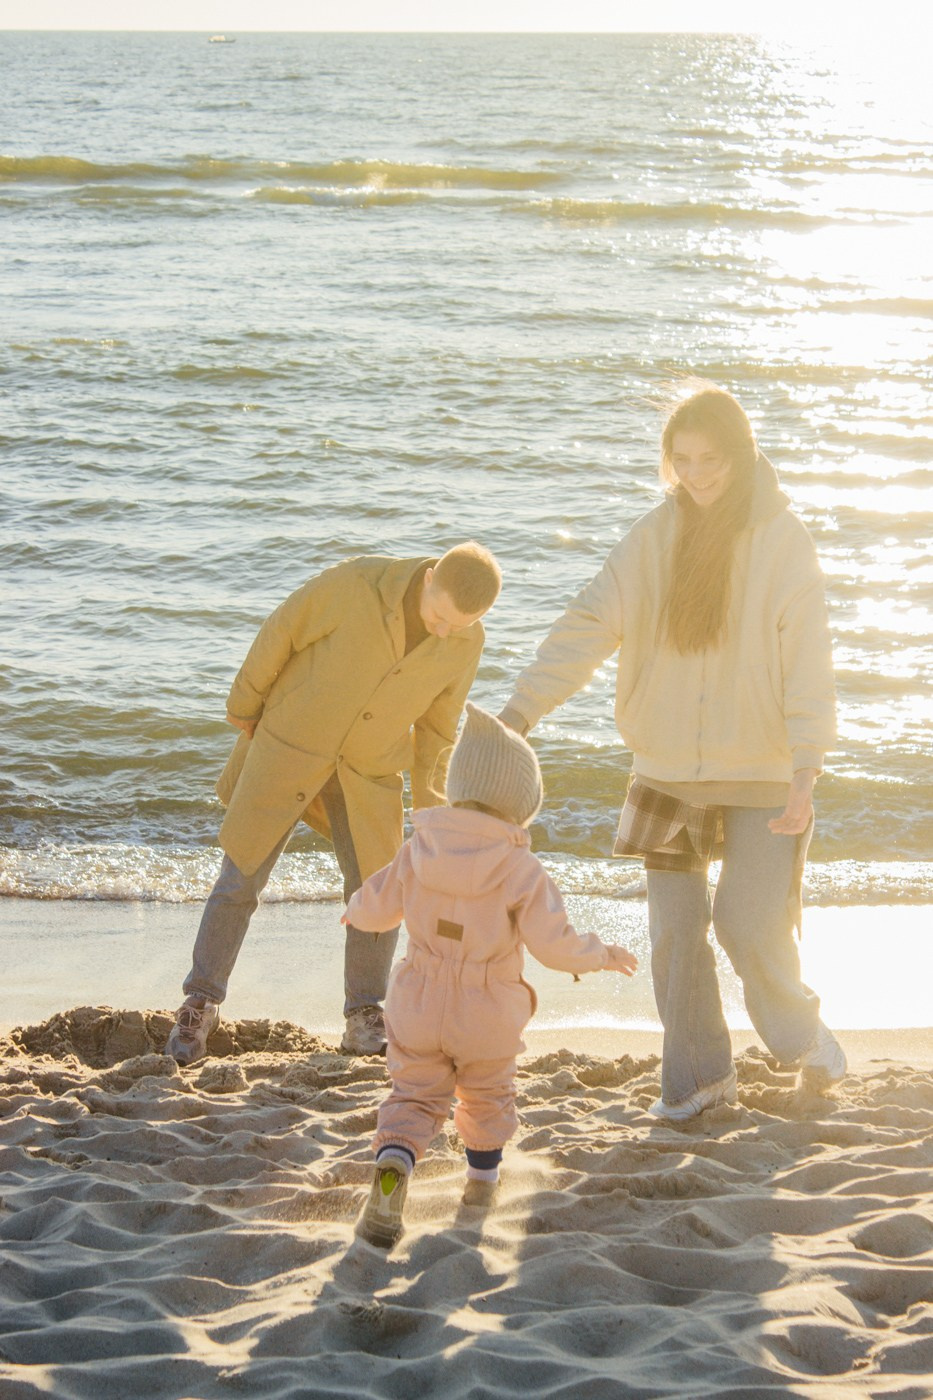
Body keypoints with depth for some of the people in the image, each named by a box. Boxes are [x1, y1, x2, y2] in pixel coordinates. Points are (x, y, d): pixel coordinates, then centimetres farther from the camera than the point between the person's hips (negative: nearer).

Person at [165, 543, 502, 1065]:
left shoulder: (467, 643, -13)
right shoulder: (358, 581, -26)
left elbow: (438, 719, 3)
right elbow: (281, 634, -13)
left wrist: (431, 806, 8)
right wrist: (244, 710, -3)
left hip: (369, 768, 3)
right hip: (289, 745, -3)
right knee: (241, 879, -1)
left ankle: (366, 1020, 16)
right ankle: (201, 1004, 15)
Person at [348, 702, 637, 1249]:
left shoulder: (418, 852, -4)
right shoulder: (522, 870, -16)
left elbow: (377, 909, 4)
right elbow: (553, 943, -19)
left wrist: (358, 909, 29)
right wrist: (603, 954, -1)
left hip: (419, 1010, 2)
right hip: (486, 1018, -2)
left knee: (415, 1099, 6)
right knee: (488, 1096, 23)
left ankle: (392, 1165, -21)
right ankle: (483, 1179, 39)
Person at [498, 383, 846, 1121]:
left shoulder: (785, 542, -9)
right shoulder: (654, 539, -1)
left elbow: (808, 664, -13)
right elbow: (588, 626, -7)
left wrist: (806, 772, -23)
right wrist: (520, 712, -19)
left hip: (760, 776, -3)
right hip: (669, 771, 3)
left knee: (751, 927, -8)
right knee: (674, 929, 5)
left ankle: (803, 1036, 22)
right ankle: (701, 1075, 22)